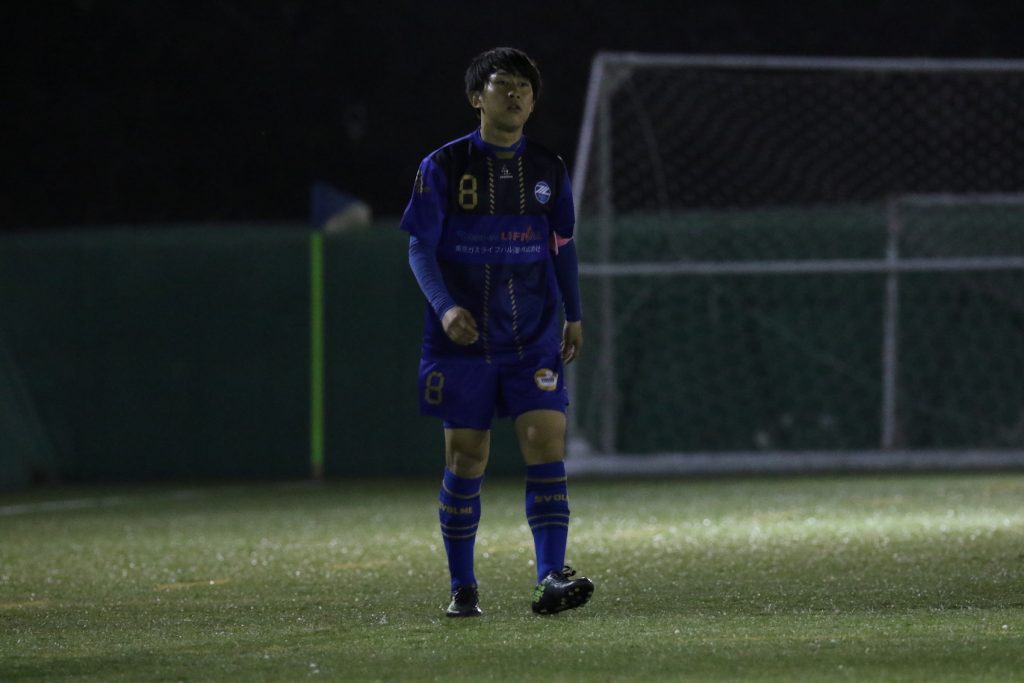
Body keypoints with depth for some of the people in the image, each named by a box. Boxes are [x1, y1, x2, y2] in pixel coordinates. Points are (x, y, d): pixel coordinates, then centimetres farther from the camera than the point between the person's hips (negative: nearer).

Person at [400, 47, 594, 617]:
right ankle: (463, 586, 13)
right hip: (463, 337, -2)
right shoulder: (444, 168, -2)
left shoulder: (549, 170, 7)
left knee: (547, 445, -13)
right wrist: (444, 307, -19)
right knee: (465, 459, 2)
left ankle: (552, 576, -18)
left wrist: (574, 317, 13)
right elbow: (421, 248, -3)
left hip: (534, 338, 2)